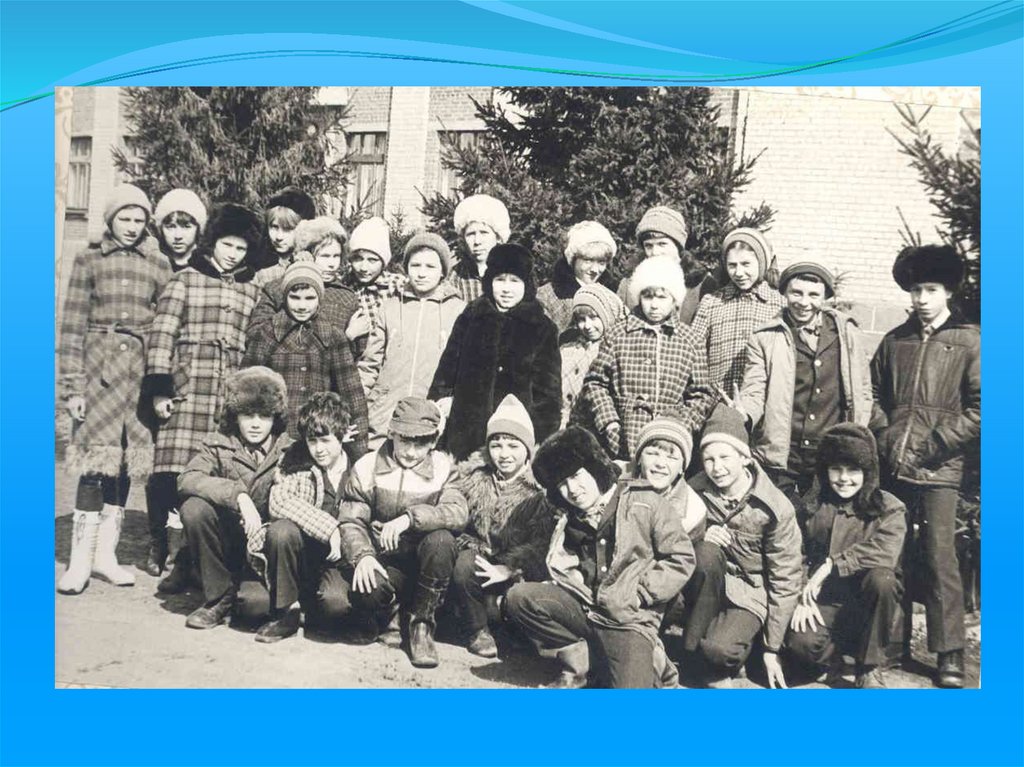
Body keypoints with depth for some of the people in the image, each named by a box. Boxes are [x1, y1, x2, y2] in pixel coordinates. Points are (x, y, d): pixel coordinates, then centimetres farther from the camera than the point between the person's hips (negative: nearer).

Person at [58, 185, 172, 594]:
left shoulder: (158, 263, 8)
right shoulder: (89, 259, 5)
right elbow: (73, 325, 1)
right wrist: (72, 385, -5)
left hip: (141, 367, 2)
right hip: (99, 364, -2)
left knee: (126, 462, 5)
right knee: (96, 461, -7)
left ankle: (105, 552, 17)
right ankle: (80, 560, 1)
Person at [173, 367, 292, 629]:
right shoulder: (217, 445, -4)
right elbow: (187, 479, -22)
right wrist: (238, 494, -34)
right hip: (227, 546, 1)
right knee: (194, 507, -26)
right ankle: (219, 597, -9)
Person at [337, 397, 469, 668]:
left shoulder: (443, 467, -3)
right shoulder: (367, 468, -2)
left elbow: (458, 513, -20)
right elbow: (351, 521, -6)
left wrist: (410, 517, -34)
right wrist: (362, 555, -27)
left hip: (426, 565, 1)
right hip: (384, 561, 0)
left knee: (441, 539, -32)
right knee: (364, 591, -34)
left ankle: (422, 624, -11)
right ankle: (387, 615, 7)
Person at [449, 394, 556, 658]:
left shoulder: (541, 487, -9)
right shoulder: (472, 475, -1)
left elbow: (541, 542, -15)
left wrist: (509, 568, -23)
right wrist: (471, 547, -17)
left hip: (520, 569, -1)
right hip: (481, 555, 2)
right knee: (463, 565, -29)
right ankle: (477, 631, -5)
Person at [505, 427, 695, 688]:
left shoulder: (645, 503, -3)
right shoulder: (569, 523, 15)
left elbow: (681, 558, -3)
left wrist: (638, 593, -9)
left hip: (630, 619, -5)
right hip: (583, 608, 5)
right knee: (519, 597, -20)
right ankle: (579, 658, -6)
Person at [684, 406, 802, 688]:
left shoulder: (776, 508, -15)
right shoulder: (697, 491, -9)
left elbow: (785, 582, -9)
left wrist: (772, 649, -7)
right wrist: (700, 537, -23)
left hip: (749, 594, -3)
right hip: (708, 588, 3)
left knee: (719, 651, -32)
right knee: (706, 553, -32)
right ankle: (691, 650, -15)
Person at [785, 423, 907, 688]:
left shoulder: (889, 508, -3)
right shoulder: (812, 507, 7)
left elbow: (884, 552, -23)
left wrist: (831, 565, -24)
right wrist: (803, 598, -11)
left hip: (869, 606, -1)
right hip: (825, 603, 1)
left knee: (881, 577, -34)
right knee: (802, 641, -30)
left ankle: (871, 669, -12)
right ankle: (836, 653, 9)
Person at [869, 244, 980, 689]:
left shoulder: (969, 342, 2)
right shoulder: (895, 340, 14)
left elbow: (978, 409, -3)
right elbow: (874, 393, 17)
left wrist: (930, 446, -10)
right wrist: (885, 436, 1)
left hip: (938, 471, -4)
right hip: (892, 468, 4)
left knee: (940, 559, -5)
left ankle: (950, 654, 3)